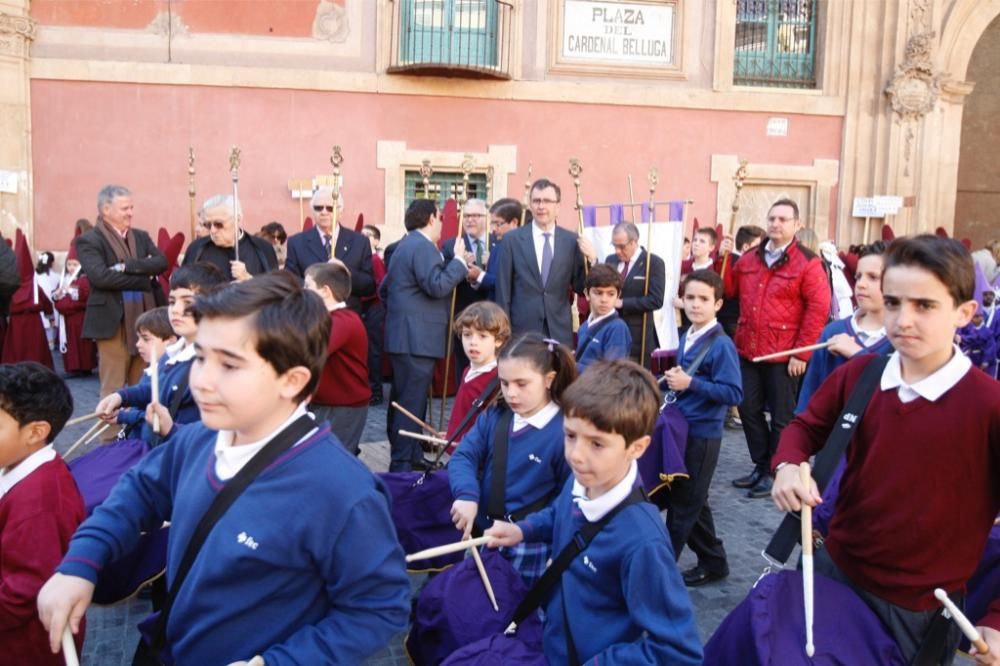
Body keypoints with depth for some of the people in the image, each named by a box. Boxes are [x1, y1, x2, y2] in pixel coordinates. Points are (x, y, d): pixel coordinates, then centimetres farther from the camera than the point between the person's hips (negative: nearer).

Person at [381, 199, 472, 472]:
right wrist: (459, 261, -13)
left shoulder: (405, 245, 19)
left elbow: (384, 289, 23)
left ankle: (409, 457, 26)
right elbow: (437, 286, -23)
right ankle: (402, 465, -2)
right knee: (411, 402, -7)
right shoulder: (423, 246, -14)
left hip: (403, 335, 11)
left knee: (402, 399, 15)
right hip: (417, 338, -11)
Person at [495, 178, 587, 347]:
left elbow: (580, 287, 6)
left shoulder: (571, 240, 4)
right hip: (522, 330, -1)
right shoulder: (512, 239, 2)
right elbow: (503, 291, 2)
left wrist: (591, 259, -10)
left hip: (560, 332, 1)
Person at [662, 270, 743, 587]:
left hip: (703, 434, -8)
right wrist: (674, 380, 2)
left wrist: (690, 383, -25)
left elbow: (734, 394, -22)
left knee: (683, 504, 4)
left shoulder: (722, 345, -17)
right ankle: (712, 561, 32)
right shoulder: (686, 338, 7)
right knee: (692, 502, 17)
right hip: (681, 428, 8)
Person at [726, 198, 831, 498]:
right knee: (748, 409, 13)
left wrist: (802, 353, -14)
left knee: (781, 417, 6)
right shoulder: (749, 259, 11)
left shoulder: (807, 263, -7)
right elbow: (727, 291, 17)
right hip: (748, 351, 6)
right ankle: (761, 466, 29)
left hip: (783, 355, -6)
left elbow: (819, 308, -11)